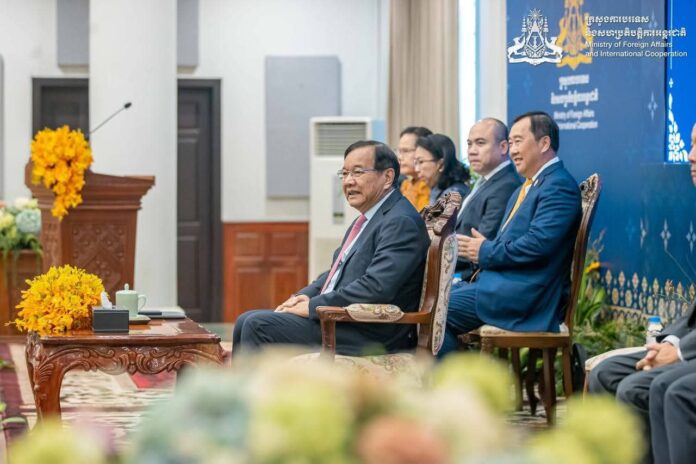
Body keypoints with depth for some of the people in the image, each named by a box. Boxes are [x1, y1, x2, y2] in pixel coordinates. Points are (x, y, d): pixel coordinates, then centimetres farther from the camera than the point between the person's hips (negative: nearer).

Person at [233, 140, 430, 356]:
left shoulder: (401, 222, -15)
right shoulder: (368, 218, 18)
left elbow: (377, 288, -26)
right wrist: (304, 296, 7)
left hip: (369, 334, -10)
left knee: (259, 326, -17)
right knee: (247, 321, 4)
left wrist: (313, 306, -18)